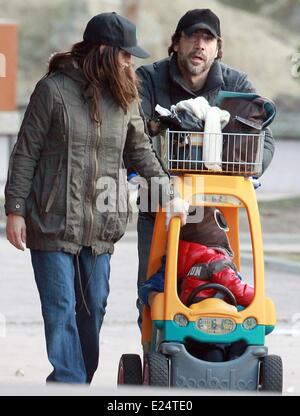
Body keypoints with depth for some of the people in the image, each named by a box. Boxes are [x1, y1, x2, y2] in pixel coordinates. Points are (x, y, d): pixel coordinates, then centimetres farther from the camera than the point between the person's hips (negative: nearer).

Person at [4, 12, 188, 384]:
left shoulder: (123, 97, 9)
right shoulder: (53, 89, -7)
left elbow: (141, 150, 20)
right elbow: (25, 154, -5)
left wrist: (168, 194, 13)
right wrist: (15, 210, -8)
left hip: (100, 227, 6)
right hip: (53, 223, -6)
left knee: (94, 308, 9)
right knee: (62, 310, -6)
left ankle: (67, 380, 21)